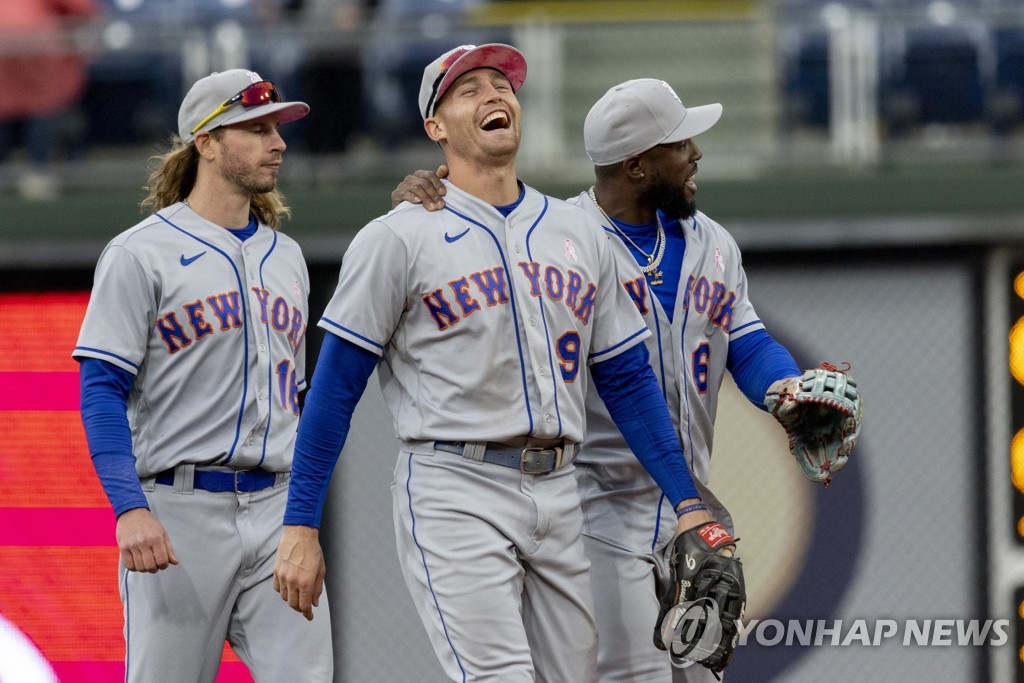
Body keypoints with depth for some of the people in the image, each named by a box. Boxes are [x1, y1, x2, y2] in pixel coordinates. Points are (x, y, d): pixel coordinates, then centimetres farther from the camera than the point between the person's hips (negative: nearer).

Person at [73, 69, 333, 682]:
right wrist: (130, 508, -21)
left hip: (276, 514, 5)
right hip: (177, 514, -5)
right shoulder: (142, 254, -2)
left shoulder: (286, 256, 18)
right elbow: (103, 390, -9)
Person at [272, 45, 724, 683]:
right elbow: (336, 386, -3)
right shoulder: (400, 239, -2)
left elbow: (628, 379, 16)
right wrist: (300, 528, -8)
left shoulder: (579, 233, 14)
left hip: (556, 492, 6)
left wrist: (688, 503, 8)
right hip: (454, 492, -6)